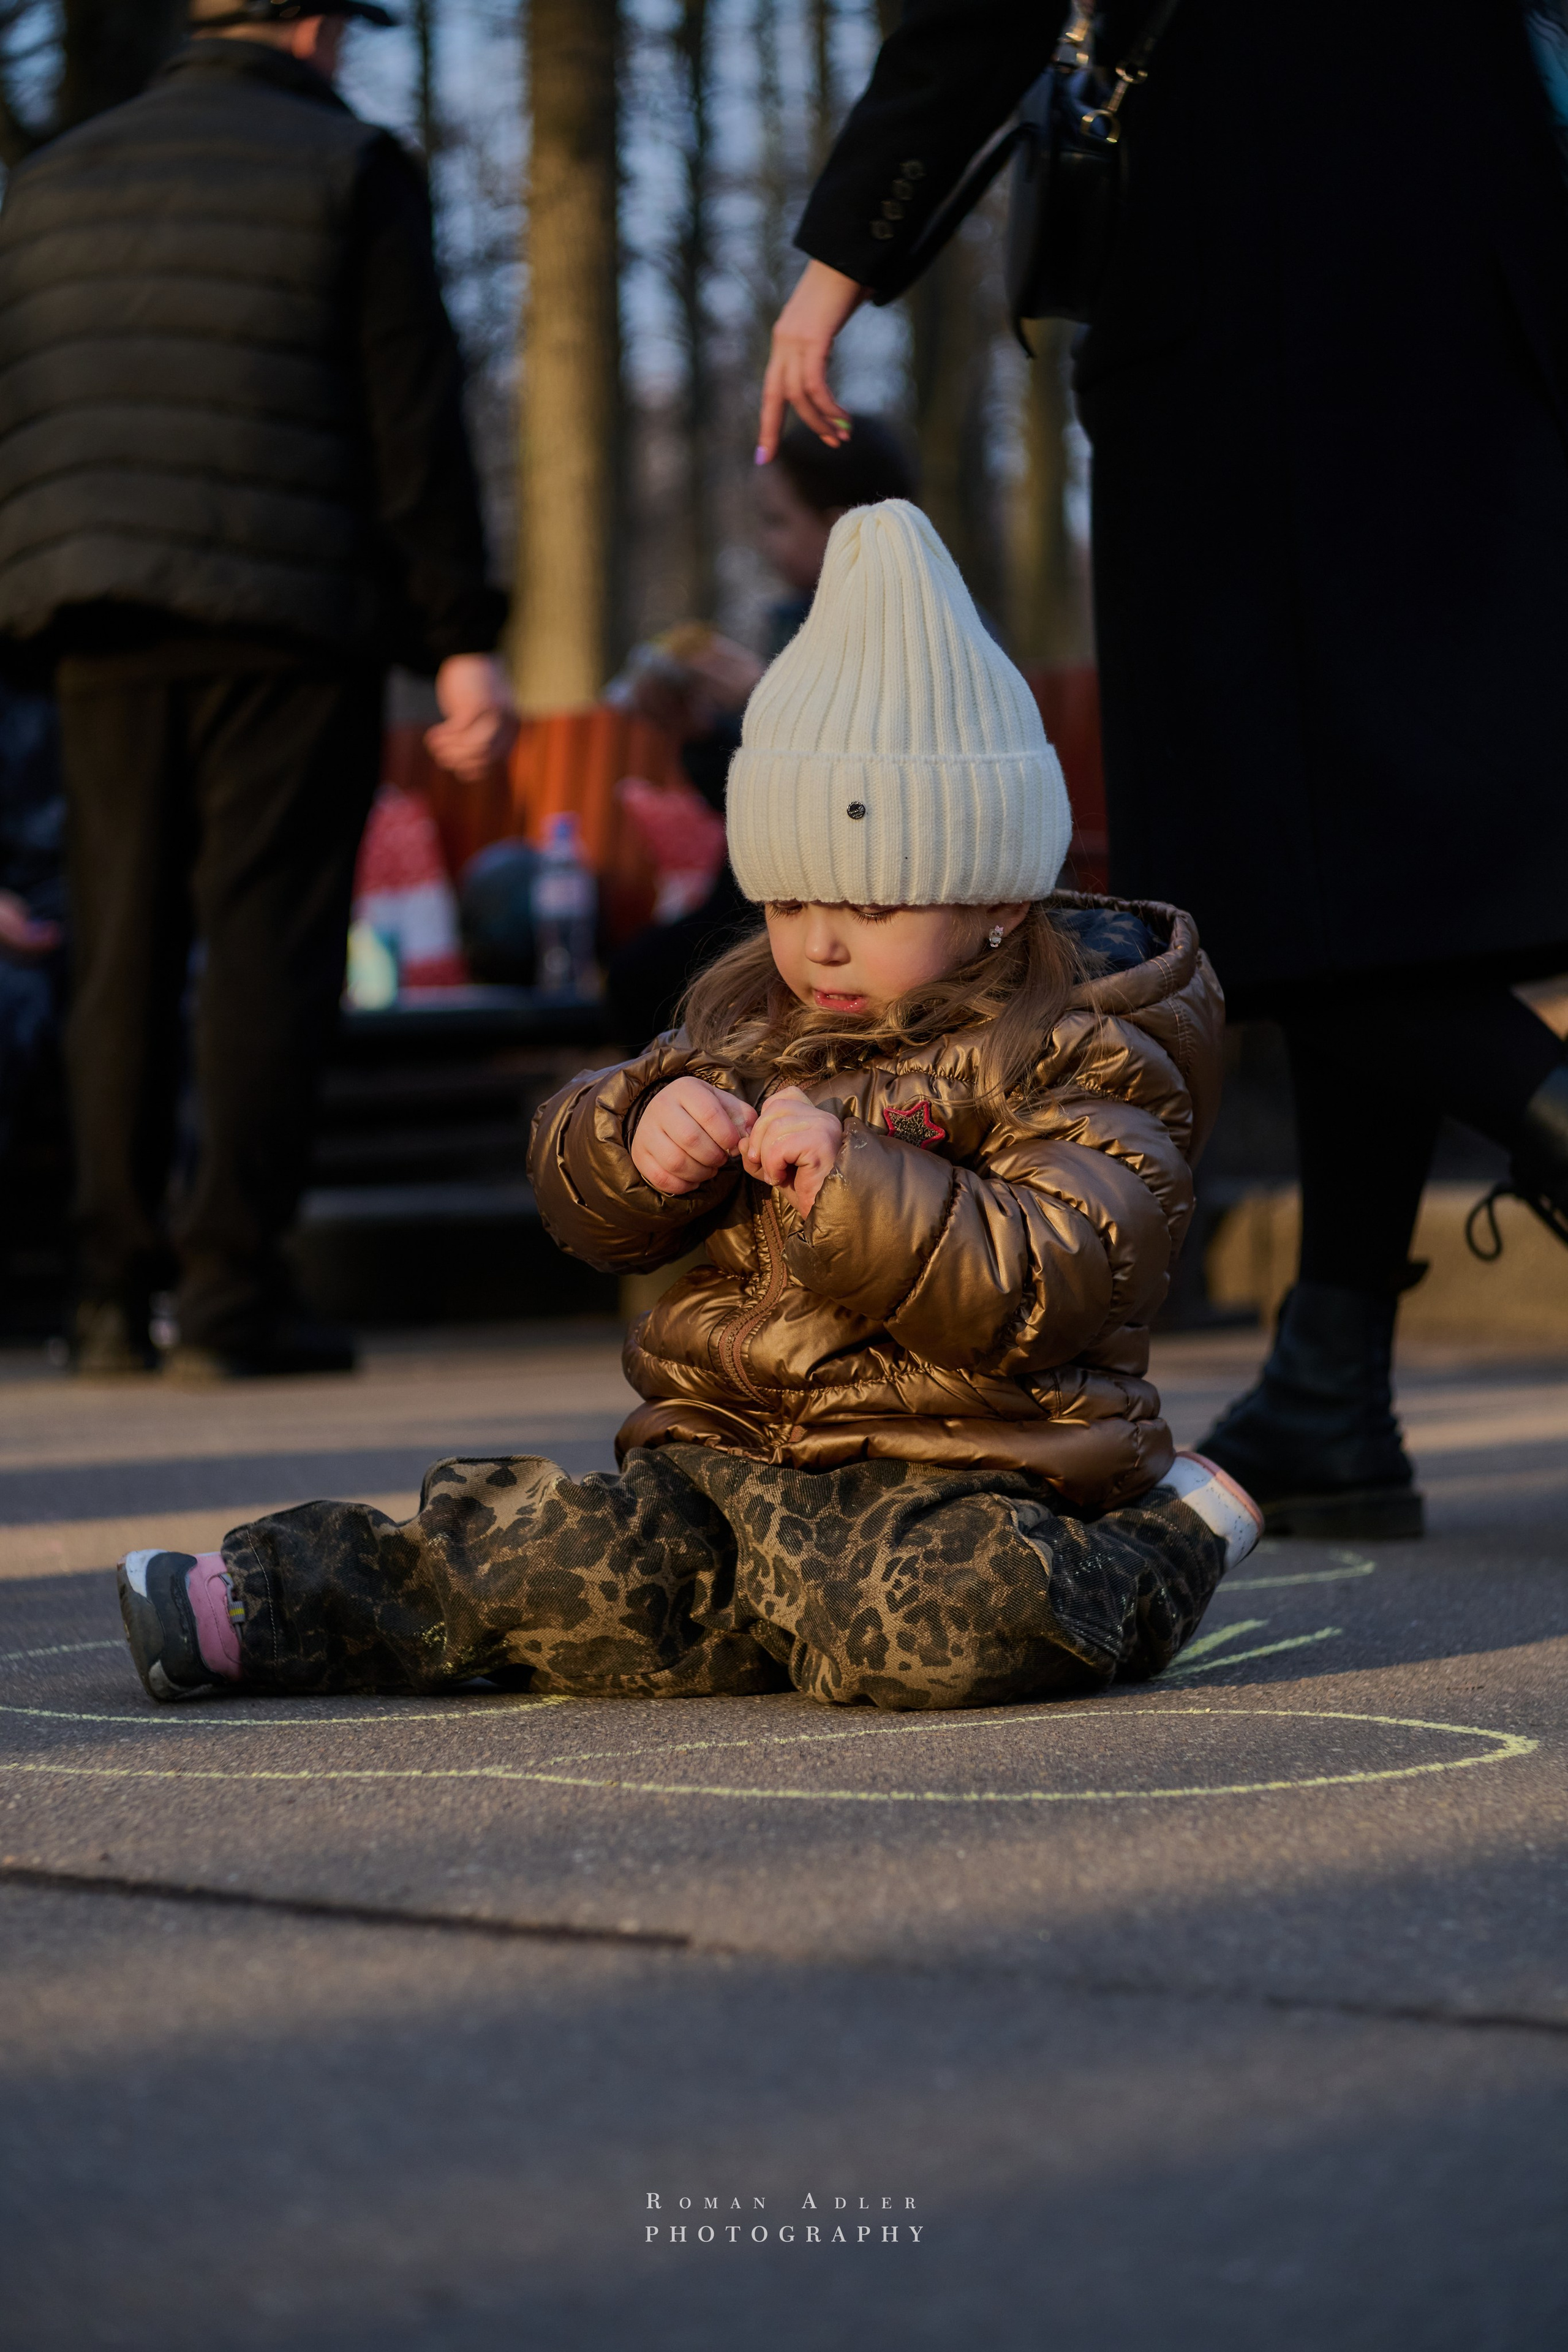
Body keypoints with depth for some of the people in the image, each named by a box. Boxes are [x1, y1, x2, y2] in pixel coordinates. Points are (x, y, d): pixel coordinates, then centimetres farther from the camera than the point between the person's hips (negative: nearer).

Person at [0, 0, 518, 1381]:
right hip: (288, 623, -5)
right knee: (268, 942, -3)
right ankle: (232, 1294, -8)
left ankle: (112, 1297, 6)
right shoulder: (353, 170, 0)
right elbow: (413, 420, -6)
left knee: (124, 954, 9)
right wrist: (463, 639, -7)